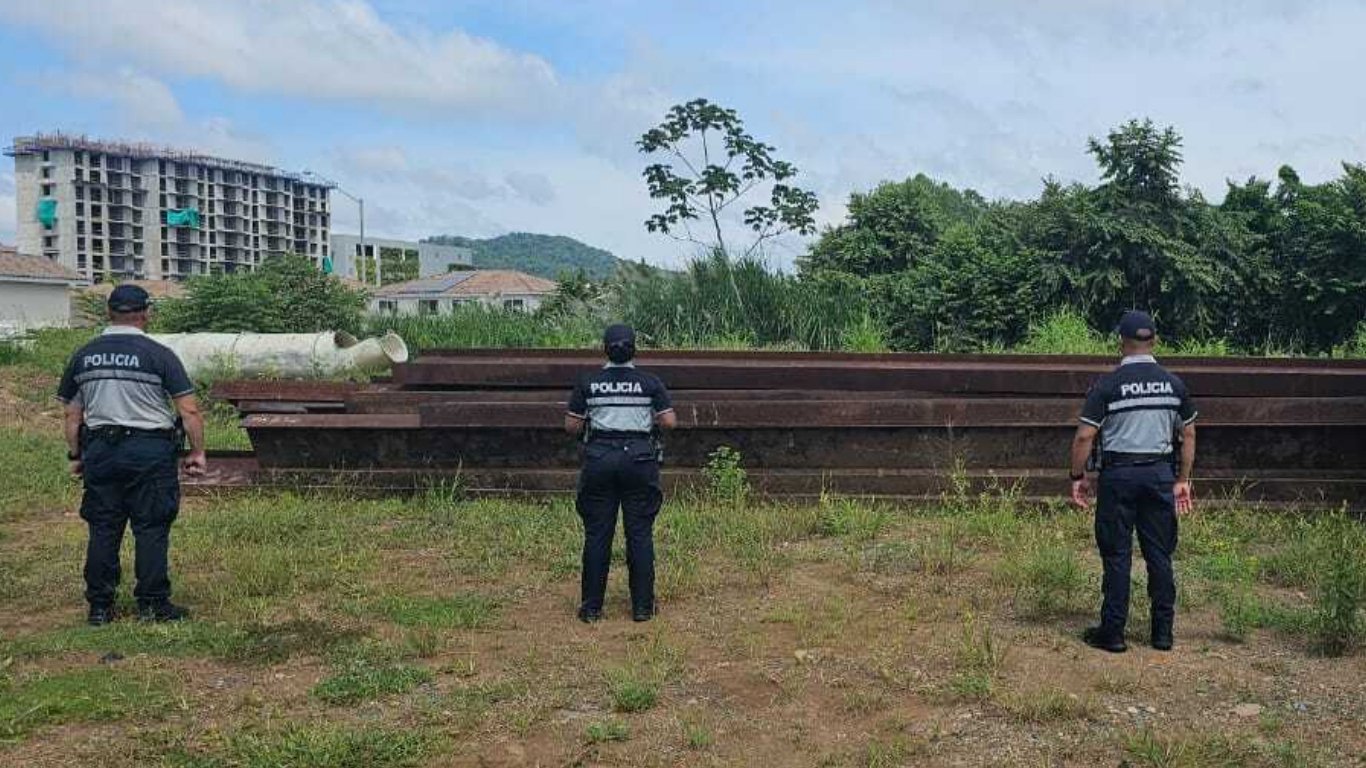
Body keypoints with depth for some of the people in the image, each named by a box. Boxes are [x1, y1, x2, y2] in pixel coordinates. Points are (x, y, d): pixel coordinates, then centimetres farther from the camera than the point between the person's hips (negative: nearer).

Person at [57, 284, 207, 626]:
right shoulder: (158, 355, -6)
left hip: (99, 451, 4)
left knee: (103, 530, 11)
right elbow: (189, 410, -9)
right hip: (150, 451, -4)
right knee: (151, 530, 3)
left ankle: (100, 607, 17)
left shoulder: (84, 356, 7)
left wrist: (75, 456, 19)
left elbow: (72, 415, 11)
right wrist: (197, 452, -1)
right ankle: (152, 604, 8)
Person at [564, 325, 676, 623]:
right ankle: (642, 606, 10)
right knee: (640, 534, 6)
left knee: (596, 534, 6)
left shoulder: (587, 383, 1)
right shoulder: (650, 383, 0)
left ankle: (592, 607, 10)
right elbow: (669, 421, -4)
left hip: (599, 460, 1)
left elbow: (571, 426, 1)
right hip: (639, 459, 0)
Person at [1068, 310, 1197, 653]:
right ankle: (1163, 633, 17)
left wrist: (1078, 477, 0)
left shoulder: (1108, 385, -8)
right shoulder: (1173, 384, 4)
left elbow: (1084, 436, -11)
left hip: (1119, 474, -3)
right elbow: (1188, 435, 9)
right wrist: (1183, 480, 17)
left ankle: (1112, 632, 7)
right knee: (1160, 555, 10)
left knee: (1116, 555, 3)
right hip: (1160, 474, 3)